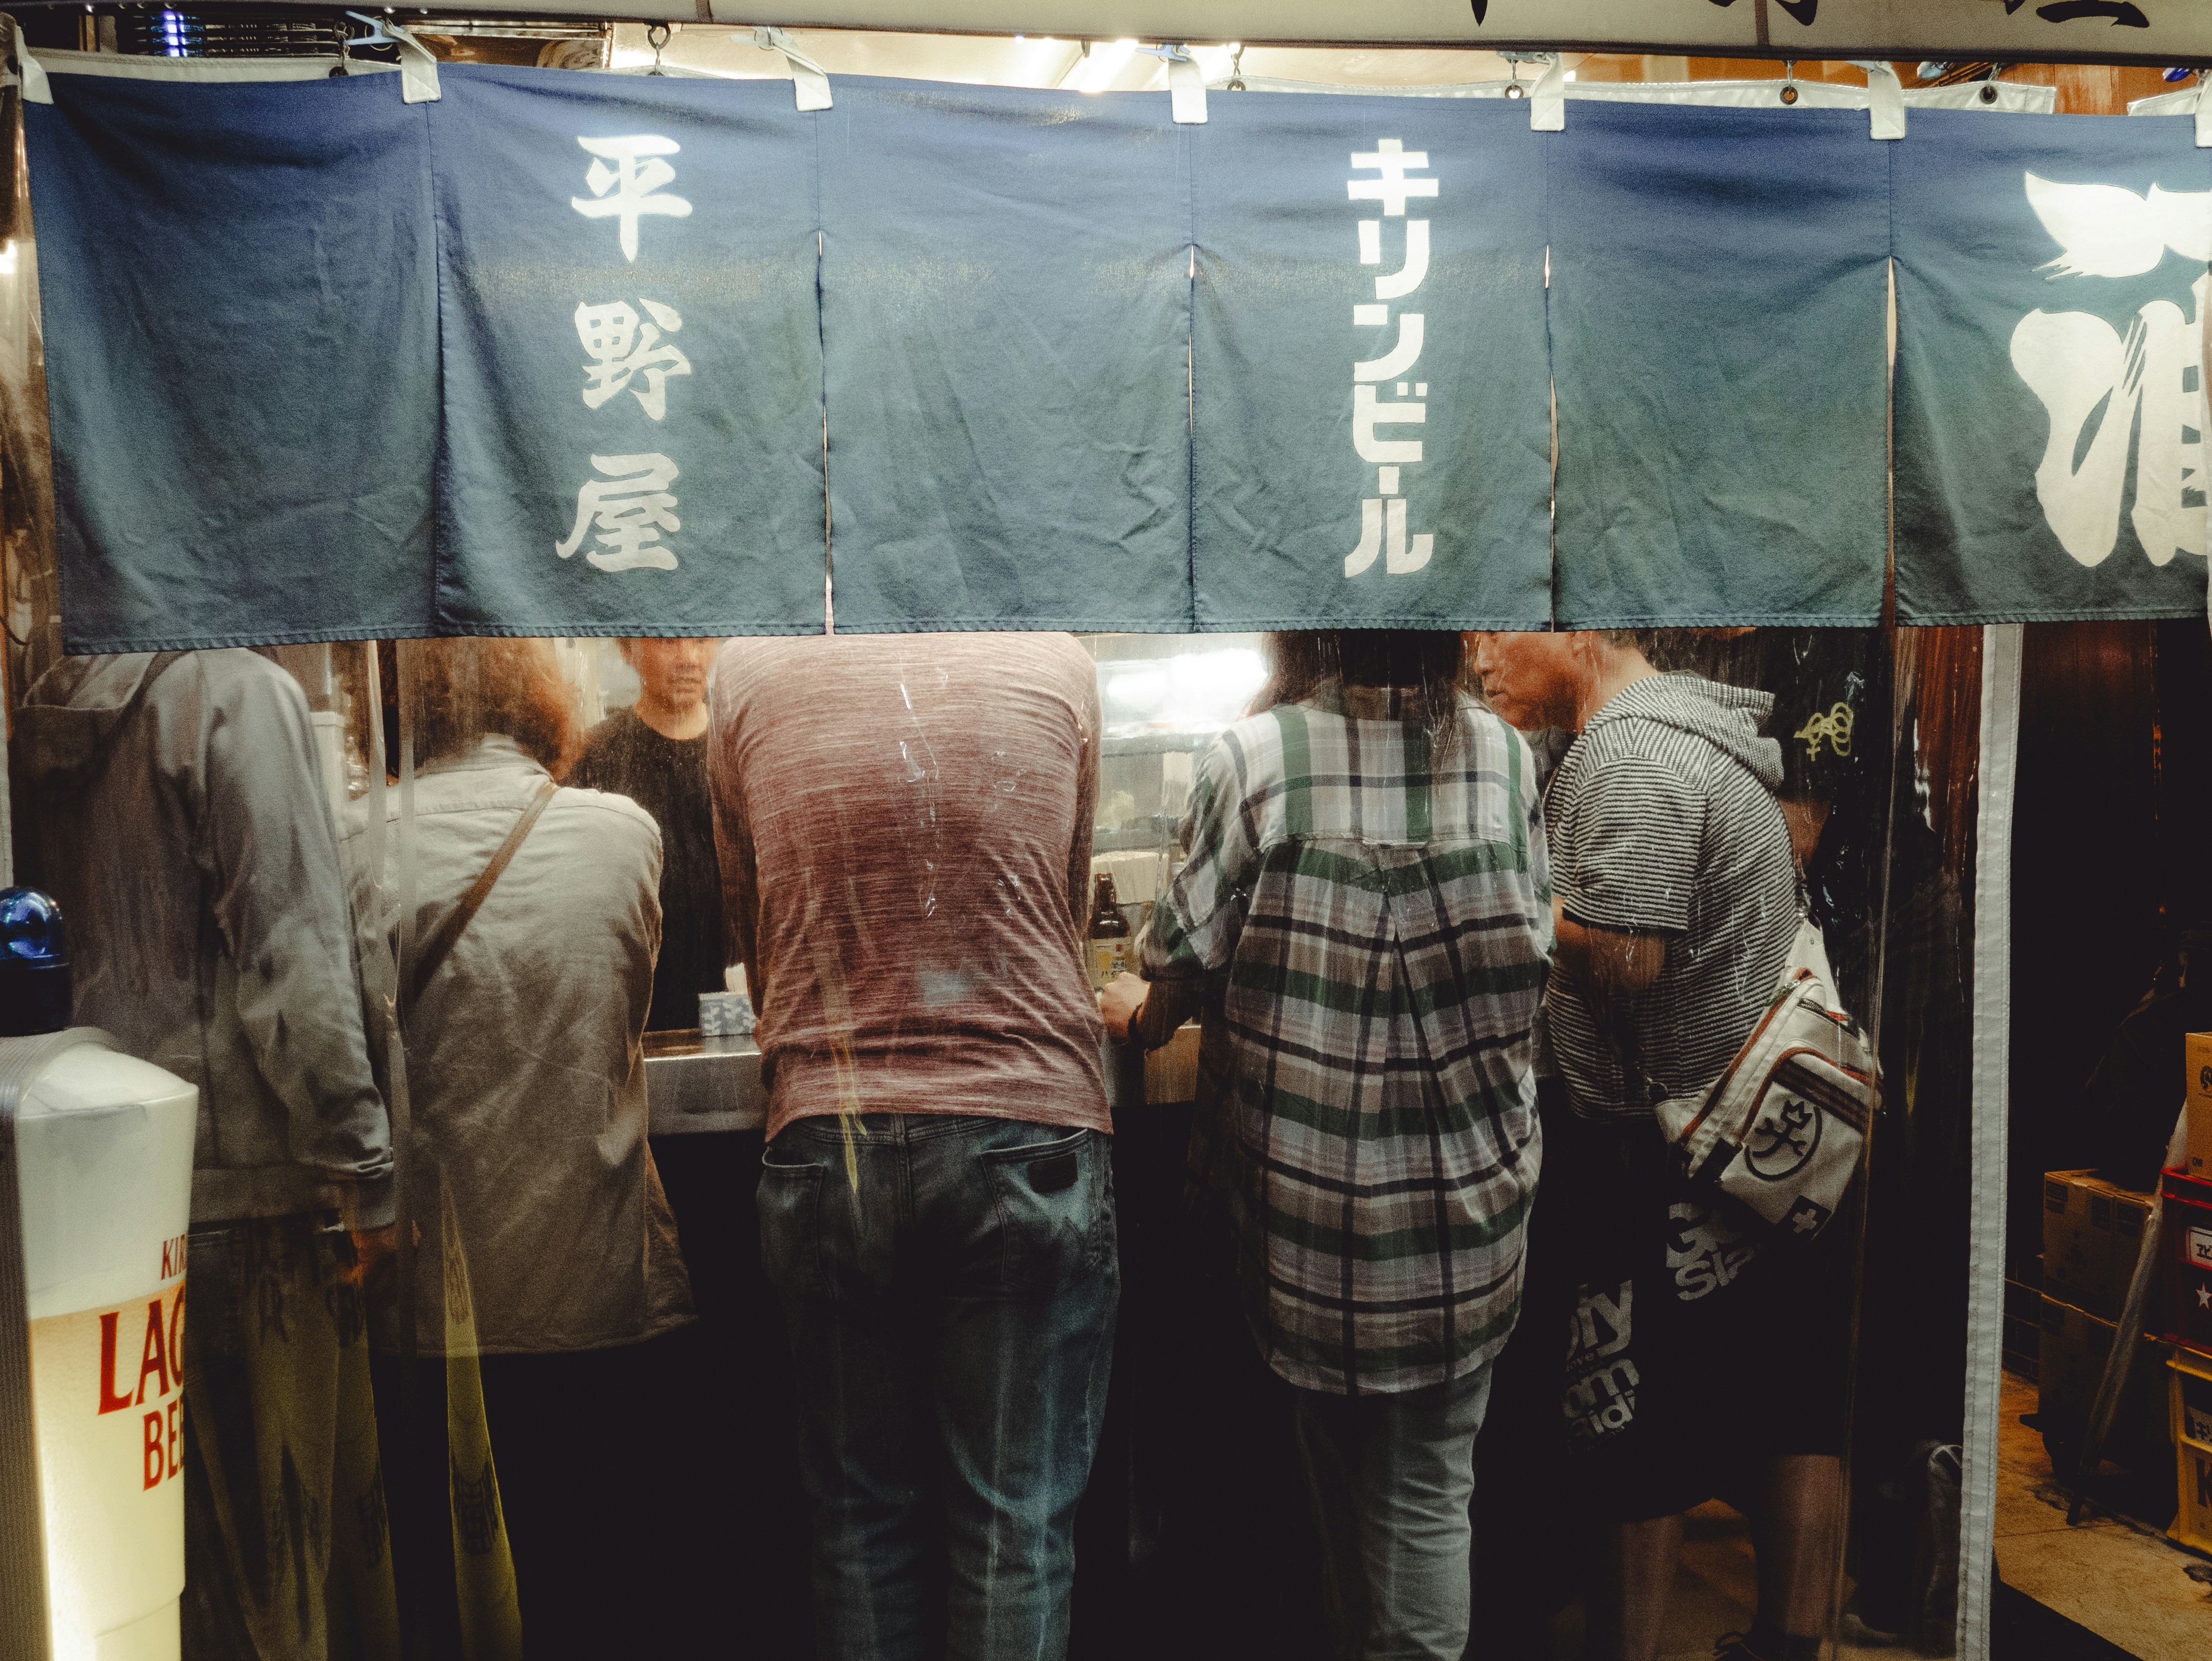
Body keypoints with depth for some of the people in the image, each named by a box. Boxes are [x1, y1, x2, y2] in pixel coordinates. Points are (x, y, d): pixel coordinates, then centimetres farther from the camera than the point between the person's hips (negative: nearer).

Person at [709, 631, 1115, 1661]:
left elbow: (753, 931, 13)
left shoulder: (746, 669, 3)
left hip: (827, 1142, 1)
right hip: (1031, 1136, 0)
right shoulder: (1057, 661, 3)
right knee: (1019, 1529, 9)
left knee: (864, 1518, 15)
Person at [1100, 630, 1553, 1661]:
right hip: (1468, 1195, 1)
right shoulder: (1504, 755, -4)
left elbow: (1168, 1007, -7)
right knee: (1429, 1487, 12)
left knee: (1339, 1458, 21)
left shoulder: (1253, 758, -12)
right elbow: (1528, 953, 6)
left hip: (1312, 1190, -1)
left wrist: (1132, 1012, 15)